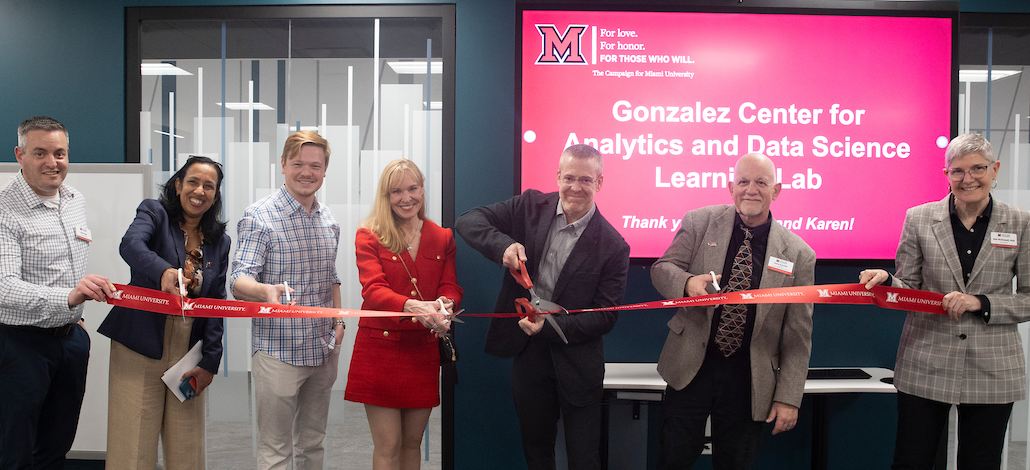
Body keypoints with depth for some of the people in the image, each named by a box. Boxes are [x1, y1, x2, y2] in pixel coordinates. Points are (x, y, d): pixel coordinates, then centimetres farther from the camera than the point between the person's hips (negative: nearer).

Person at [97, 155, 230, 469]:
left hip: (189, 352, 4)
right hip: (141, 348, -3)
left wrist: (210, 361, -1)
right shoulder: (154, 213, 0)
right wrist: (163, 271, -44)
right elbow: (130, 245, -22)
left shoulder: (220, 242, 11)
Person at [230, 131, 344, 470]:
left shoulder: (329, 221, 8)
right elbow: (239, 282, -18)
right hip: (278, 351, -5)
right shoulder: (259, 216, -10)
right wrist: (266, 290, -40)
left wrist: (338, 321, 6)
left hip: (323, 351, 6)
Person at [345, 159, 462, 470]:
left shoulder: (442, 238, 7)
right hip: (380, 348, -3)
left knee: (412, 443, 15)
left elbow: (451, 288, 1)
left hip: (424, 351, 3)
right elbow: (373, 290, -17)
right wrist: (413, 306, -36)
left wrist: (444, 304, -25)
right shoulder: (369, 236, -4)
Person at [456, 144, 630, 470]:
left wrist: (549, 327, -24)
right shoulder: (531, 207, -4)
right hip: (527, 352, 3)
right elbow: (469, 221, -6)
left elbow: (605, 317, -12)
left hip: (576, 362, -3)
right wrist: (504, 245, -24)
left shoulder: (613, 246, -12)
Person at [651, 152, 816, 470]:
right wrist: (688, 282, -24)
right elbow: (661, 269, -1)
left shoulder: (799, 255, -4)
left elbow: (798, 336, -1)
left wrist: (789, 397, -3)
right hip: (691, 366, 0)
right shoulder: (699, 223, -3)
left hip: (748, 380, 0)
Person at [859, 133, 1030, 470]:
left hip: (992, 370, 1)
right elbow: (908, 289, 4)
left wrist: (981, 303, -14)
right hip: (926, 366, 0)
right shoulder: (919, 218, 0)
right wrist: (886, 282, -18)